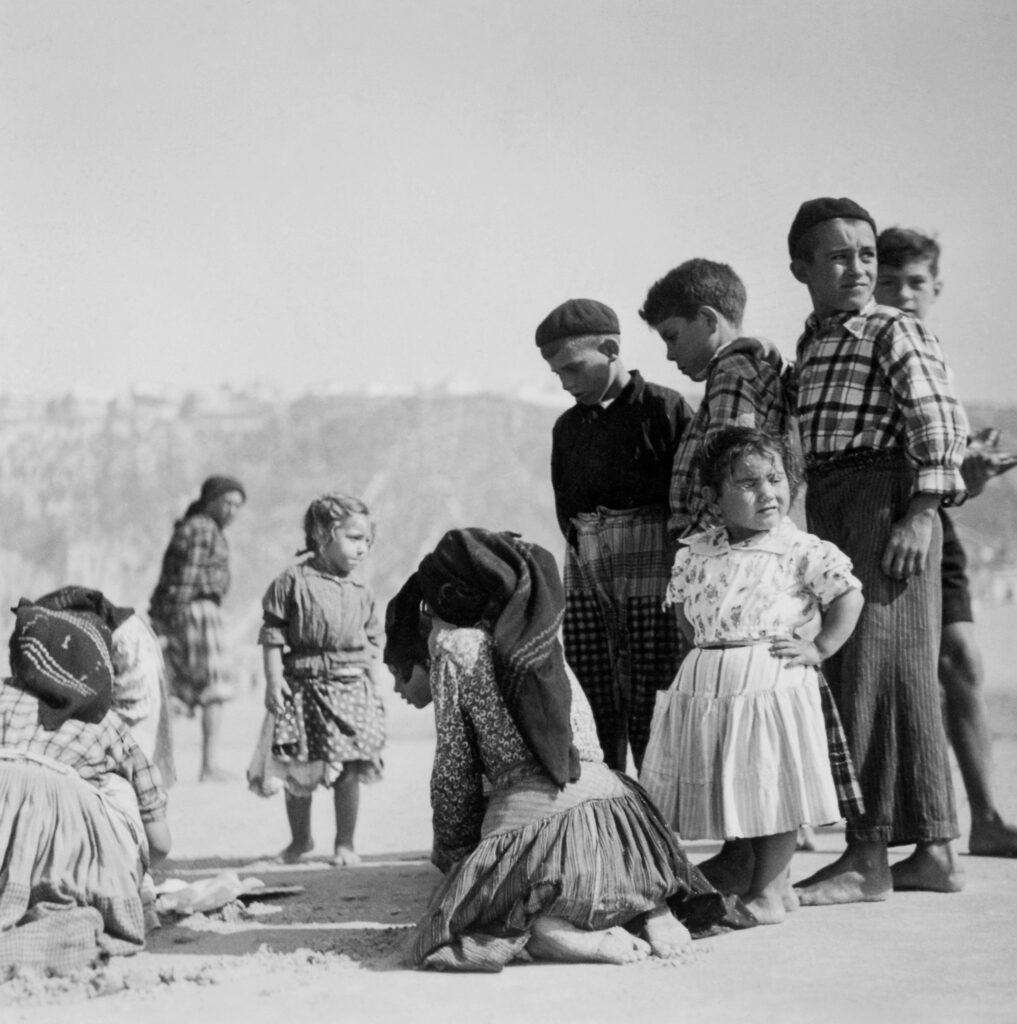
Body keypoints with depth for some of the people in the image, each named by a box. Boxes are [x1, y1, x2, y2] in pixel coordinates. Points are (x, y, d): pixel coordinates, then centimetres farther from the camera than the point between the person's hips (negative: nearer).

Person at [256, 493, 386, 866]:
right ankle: (299, 838, 26)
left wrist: (372, 684, 8)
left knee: (349, 771, 0)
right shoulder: (293, 582, -5)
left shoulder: (360, 591, 8)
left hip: (351, 687, 3)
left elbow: (373, 641, 14)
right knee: (298, 772, 6)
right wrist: (273, 680, -10)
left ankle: (345, 843, 13)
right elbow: (273, 633, -5)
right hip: (304, 686, -3)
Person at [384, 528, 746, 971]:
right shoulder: (537, 641, 27)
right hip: (609, 799, 6)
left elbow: (454, 771, 5)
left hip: (530, 818, -6)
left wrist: (452, 857, 17)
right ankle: (650, 910, 3)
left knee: (433, 941, 8)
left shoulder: (453, 644, 7)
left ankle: (546, 933, -17)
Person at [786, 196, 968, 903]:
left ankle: (868, 859, -6)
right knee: (904, 682, 11)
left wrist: (920, 513, -21)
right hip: (829, 505, 9)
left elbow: (943, 424, -13)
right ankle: (935, 851, 19)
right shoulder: (812, 343, 18)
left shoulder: (897, 333, -5)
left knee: (874, 673, -9)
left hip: (885, 499, -9)